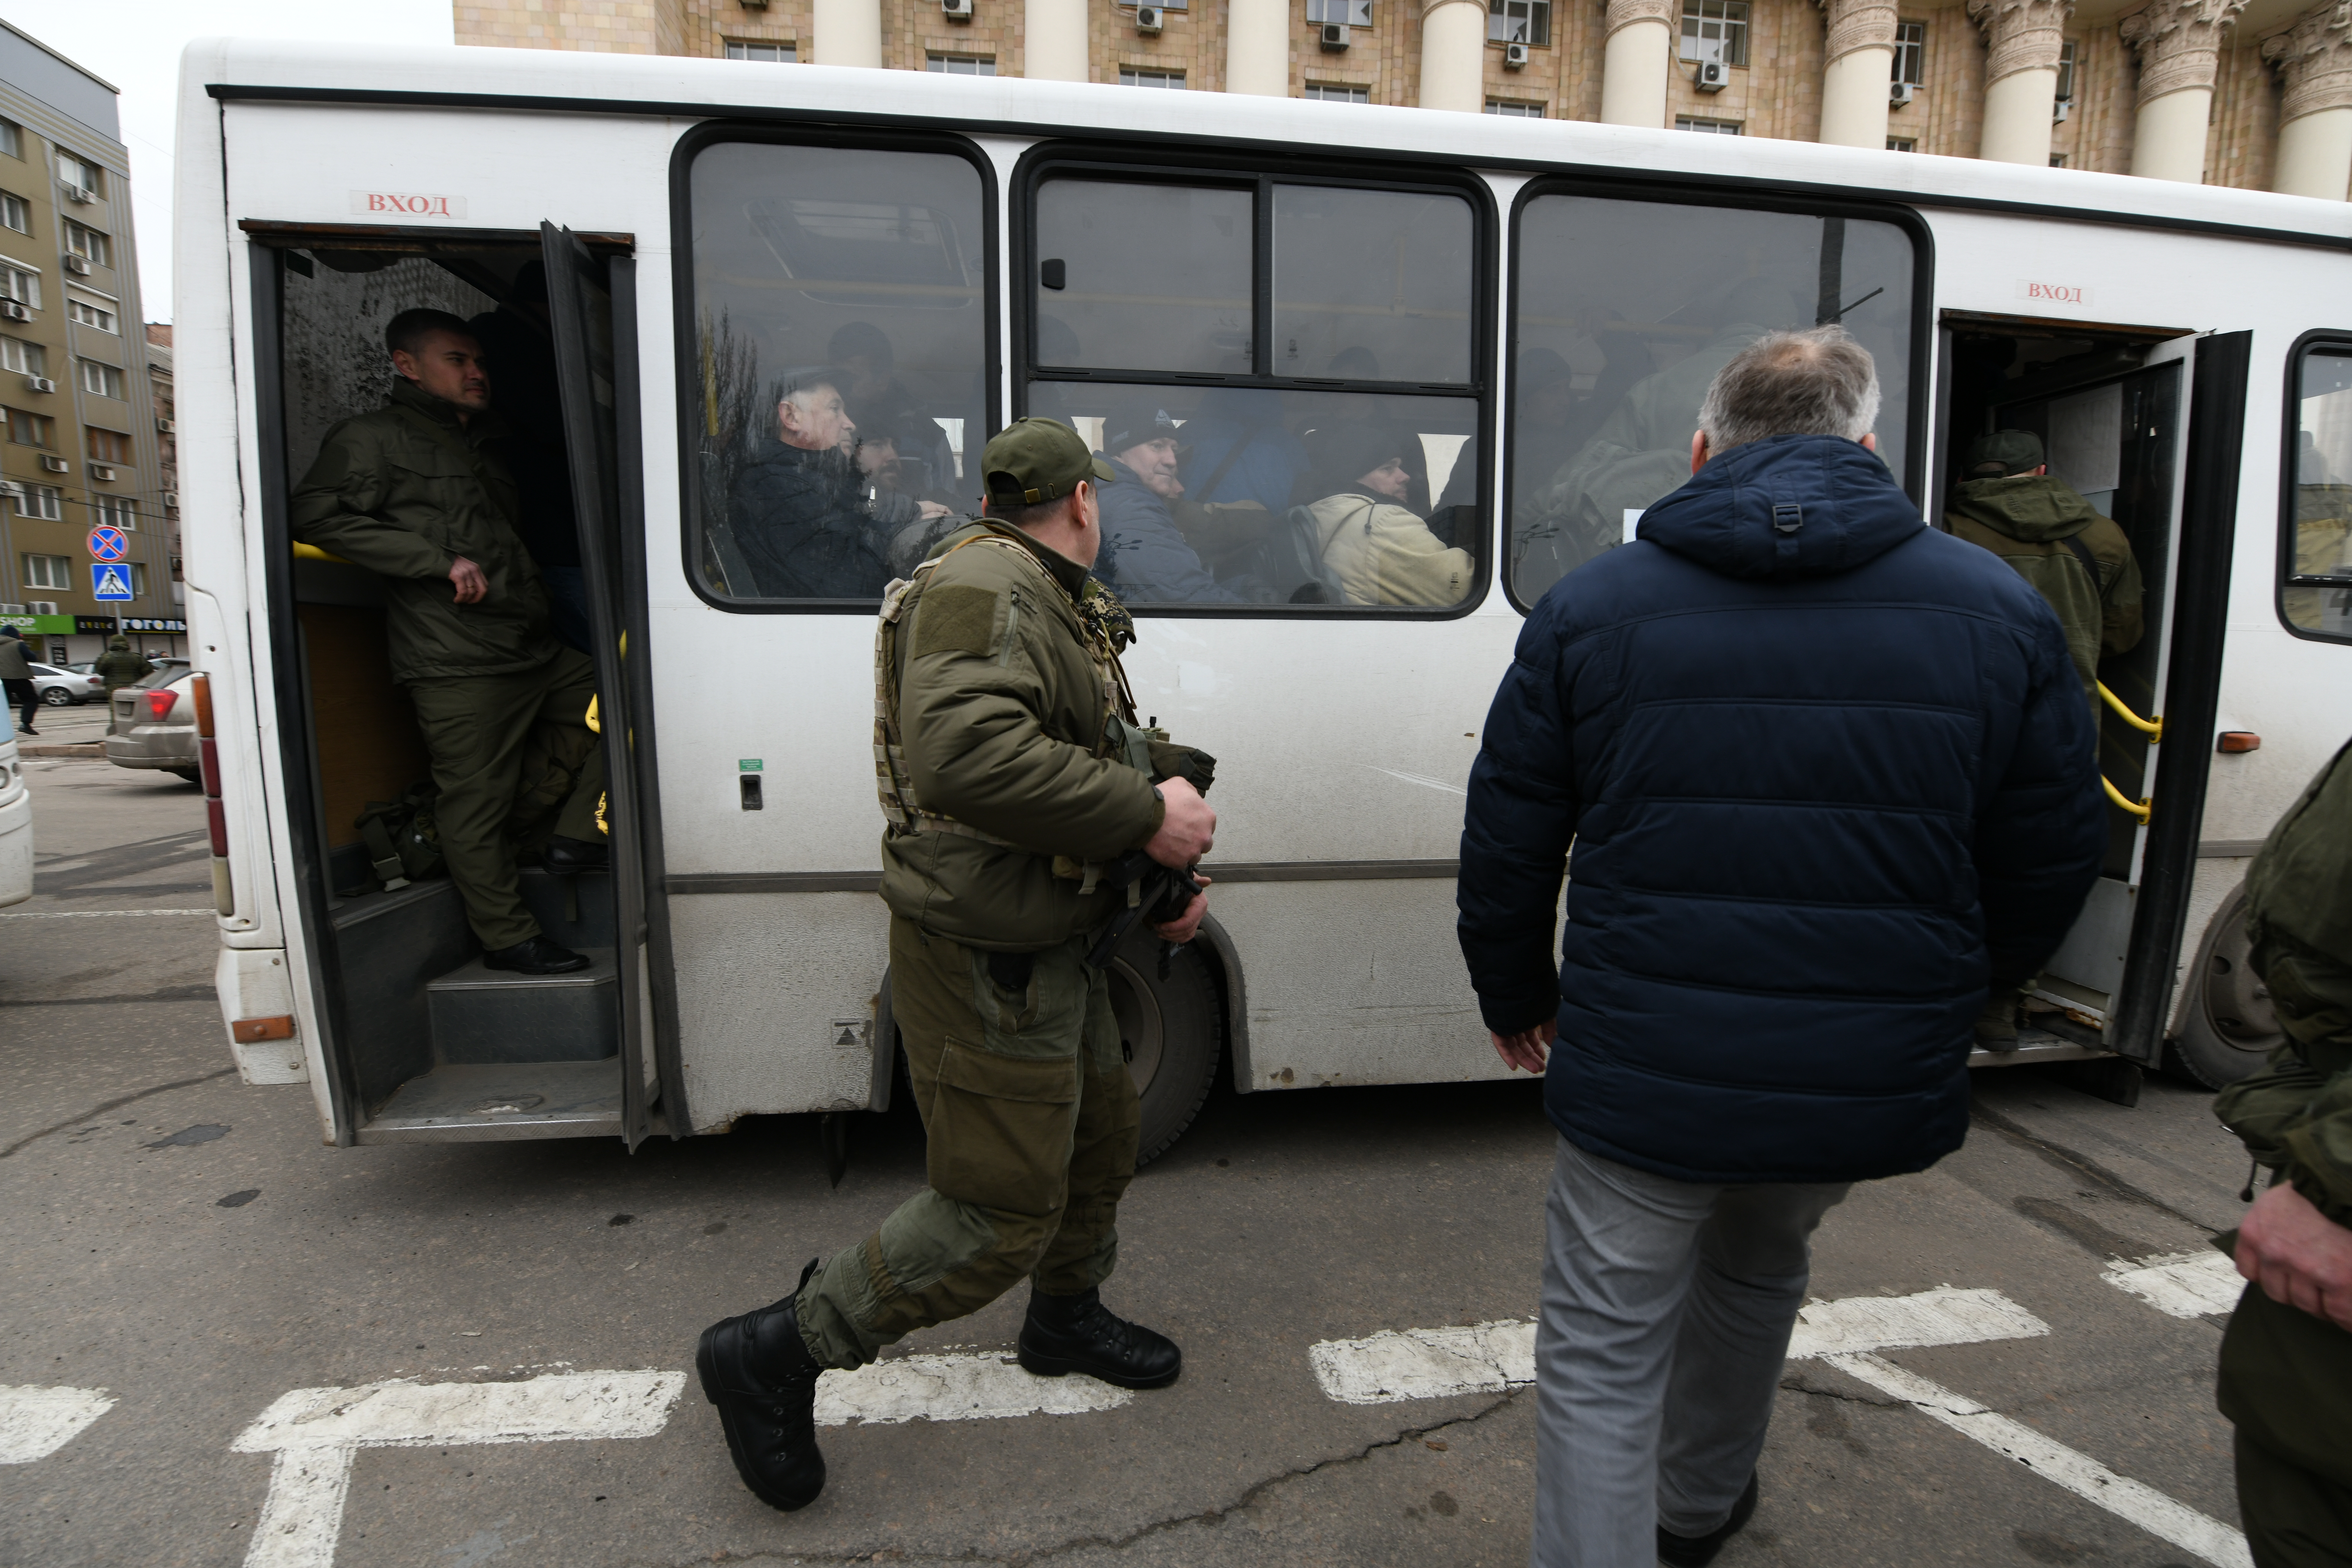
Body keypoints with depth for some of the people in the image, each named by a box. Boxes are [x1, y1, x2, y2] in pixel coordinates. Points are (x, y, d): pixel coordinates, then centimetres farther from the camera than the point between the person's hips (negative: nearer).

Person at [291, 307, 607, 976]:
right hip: (458, 668, -8)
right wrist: (442, 560, -17)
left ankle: (572, 836, 10)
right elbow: (318, 515, -13)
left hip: (536, 652, 8)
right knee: (477, 805, -3)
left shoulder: (483, 445, 25)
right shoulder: (375, 438, 0)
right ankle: (509, 939, 6)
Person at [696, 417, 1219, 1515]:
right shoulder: (984, 588, -20)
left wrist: (1171, 865, 9)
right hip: (984, 961, -11)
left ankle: (1066, 1320, 48)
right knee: (1002, 1212, -2)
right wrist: (1144, 816, -30)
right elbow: (965, 754, -37)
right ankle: (772, 1357, 14)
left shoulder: (1061, 607, 16)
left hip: (1046, 947, 11)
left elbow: (1109, 749, 23)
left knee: (1101, 1136, 24)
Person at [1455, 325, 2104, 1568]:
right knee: (1756, 1272, 31)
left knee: (1601, 1359, 13)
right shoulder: (1999, 610, 0)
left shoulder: (1590, 607, -5)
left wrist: (1515, 998, 15)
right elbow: (2051, 864, 5)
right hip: (1877, 1086, 4)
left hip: (1644, 1079, -4)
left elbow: (1506, 847, -2)